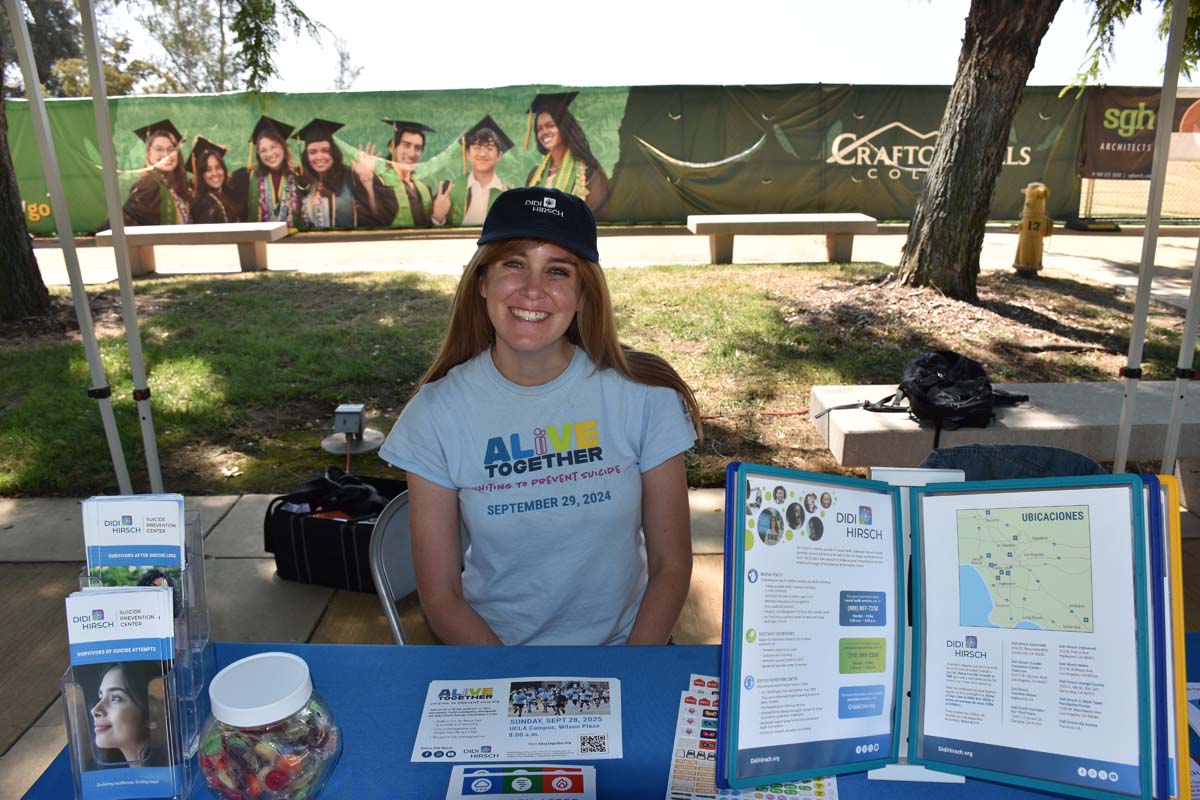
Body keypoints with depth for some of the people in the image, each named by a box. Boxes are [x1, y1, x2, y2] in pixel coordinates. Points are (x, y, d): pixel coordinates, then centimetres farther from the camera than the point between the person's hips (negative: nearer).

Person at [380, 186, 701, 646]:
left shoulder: (645, 395, -8)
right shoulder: (436, 413, -7)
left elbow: (671, 567, -1)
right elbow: (440, 596, -3)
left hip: (624, 645, 0)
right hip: (488, 650, 0)